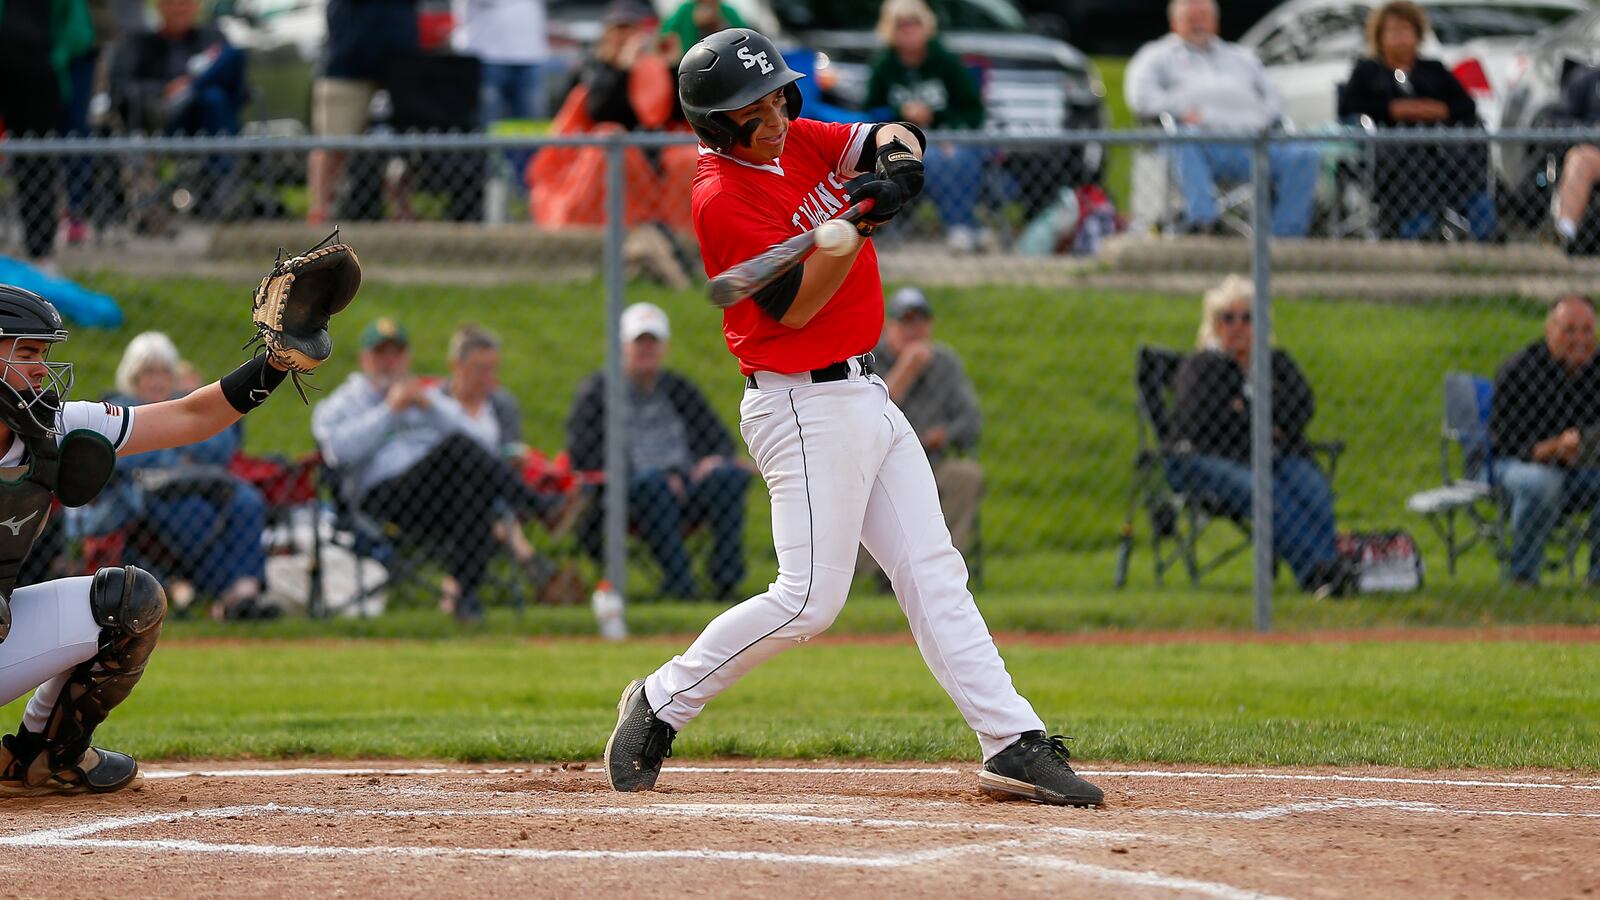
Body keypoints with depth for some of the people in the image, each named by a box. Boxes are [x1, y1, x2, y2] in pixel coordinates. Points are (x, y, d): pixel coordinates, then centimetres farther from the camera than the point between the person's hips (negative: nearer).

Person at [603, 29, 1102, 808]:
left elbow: (891, 140, 5)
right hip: (804, 408, -9)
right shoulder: (722, 197, -17)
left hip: (864, 395, 9)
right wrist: (859, 222, -30)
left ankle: (1013, 745, 2)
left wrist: (899, 160, -18)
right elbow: (797, 305, -21)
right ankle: (660, 706, 3)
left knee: (934, 574, 4)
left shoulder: (799, 141, 7)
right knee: (809, 599, -11)